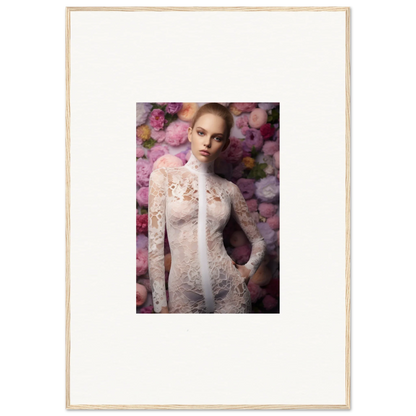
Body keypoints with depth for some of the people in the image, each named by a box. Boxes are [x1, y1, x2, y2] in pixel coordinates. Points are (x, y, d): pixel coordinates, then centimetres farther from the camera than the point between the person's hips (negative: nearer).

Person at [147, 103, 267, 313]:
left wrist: (249, 269, -1)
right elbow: (155, 245, -5)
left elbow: (258, 241, 17)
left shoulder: (229, 189, 5)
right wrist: (160, 306, -8)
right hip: (184, 294, -2)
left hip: (230, 291, 2)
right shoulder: (163, 177, -1)